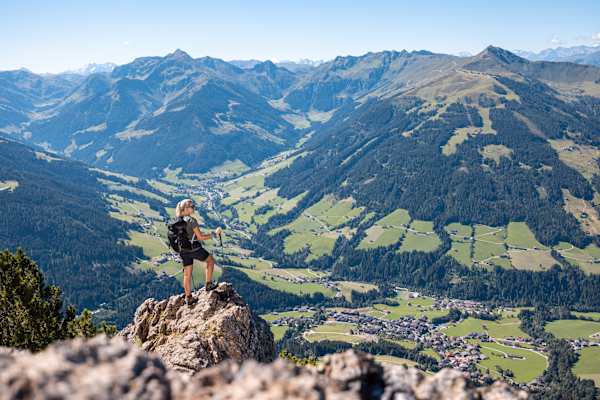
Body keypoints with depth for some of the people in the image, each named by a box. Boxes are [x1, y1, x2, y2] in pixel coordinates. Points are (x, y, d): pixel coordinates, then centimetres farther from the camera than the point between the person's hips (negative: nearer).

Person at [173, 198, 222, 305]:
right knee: (210, 260, 18)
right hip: (194, 248, -7)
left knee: (187, 273, 13)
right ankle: (208, 284, 22)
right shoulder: (191, 220, -19)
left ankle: (188, 298, 21)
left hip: (184, 250, 7)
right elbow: (200, 237, -19)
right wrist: (214, 233, -11)